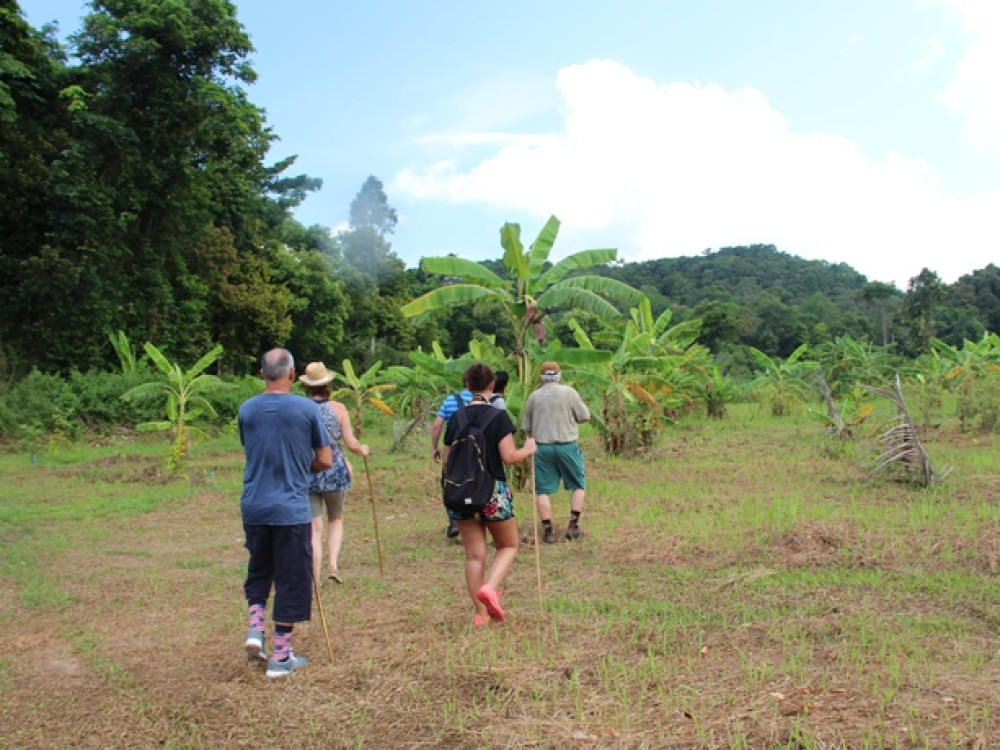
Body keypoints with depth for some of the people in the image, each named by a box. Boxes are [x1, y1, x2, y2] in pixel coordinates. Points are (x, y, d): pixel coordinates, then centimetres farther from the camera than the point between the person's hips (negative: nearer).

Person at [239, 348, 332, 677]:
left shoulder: (246, 410, 1)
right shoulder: (307, 408, -9)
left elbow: (250, 451, 12)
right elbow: (325, 460, -3)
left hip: (253, 506, 4)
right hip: (291, 508, -3)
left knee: (259, 570, 24)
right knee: (291, 579, 7)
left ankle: (255, 626, 8)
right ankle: (280, 656, 13)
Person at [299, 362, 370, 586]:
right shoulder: (338, 408, -4)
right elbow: (351, 444, -5)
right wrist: (362, 450, 16)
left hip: (307, 475, 0)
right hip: (335, 471, 0)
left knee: (314, 528, 7)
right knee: (336, 519, 22)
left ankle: (316, 580, 7)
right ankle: (333, 564, 6)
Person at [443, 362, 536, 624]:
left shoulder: (456, 418, 3)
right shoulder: (498, 416, -9)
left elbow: (447, 460, 7)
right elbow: (509, 456, -13)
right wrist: (528, 449, 5)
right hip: (493, 492, -4)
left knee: (474, 554, 11)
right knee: (508, 545, 16)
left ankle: (481, 612, 16)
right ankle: (490, 588, -8)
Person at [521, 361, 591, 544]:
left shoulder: (534, 396, 3)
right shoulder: (569, 392, -4)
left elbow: (526, 427, 7)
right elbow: (585, 417, 0)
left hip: (542, 447, 1)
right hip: (567, 446, -1)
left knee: (543, 490, 7)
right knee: (578, 485, 15)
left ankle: (548, 531, 5)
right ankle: (573, 525, 11)